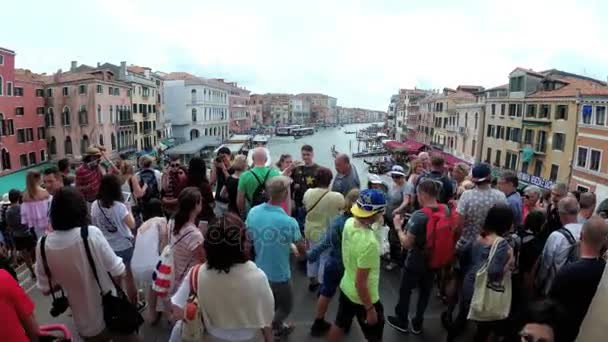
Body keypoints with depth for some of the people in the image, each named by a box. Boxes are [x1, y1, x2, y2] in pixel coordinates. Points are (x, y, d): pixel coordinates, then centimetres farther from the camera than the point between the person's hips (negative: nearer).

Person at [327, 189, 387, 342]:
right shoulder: (369, 243, -37)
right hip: (364, 298, -7)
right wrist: (370, 309, -15)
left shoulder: (349, 223, -14)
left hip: (346, 288, 7)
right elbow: (360, 283, -28)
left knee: (339, 325, 27)